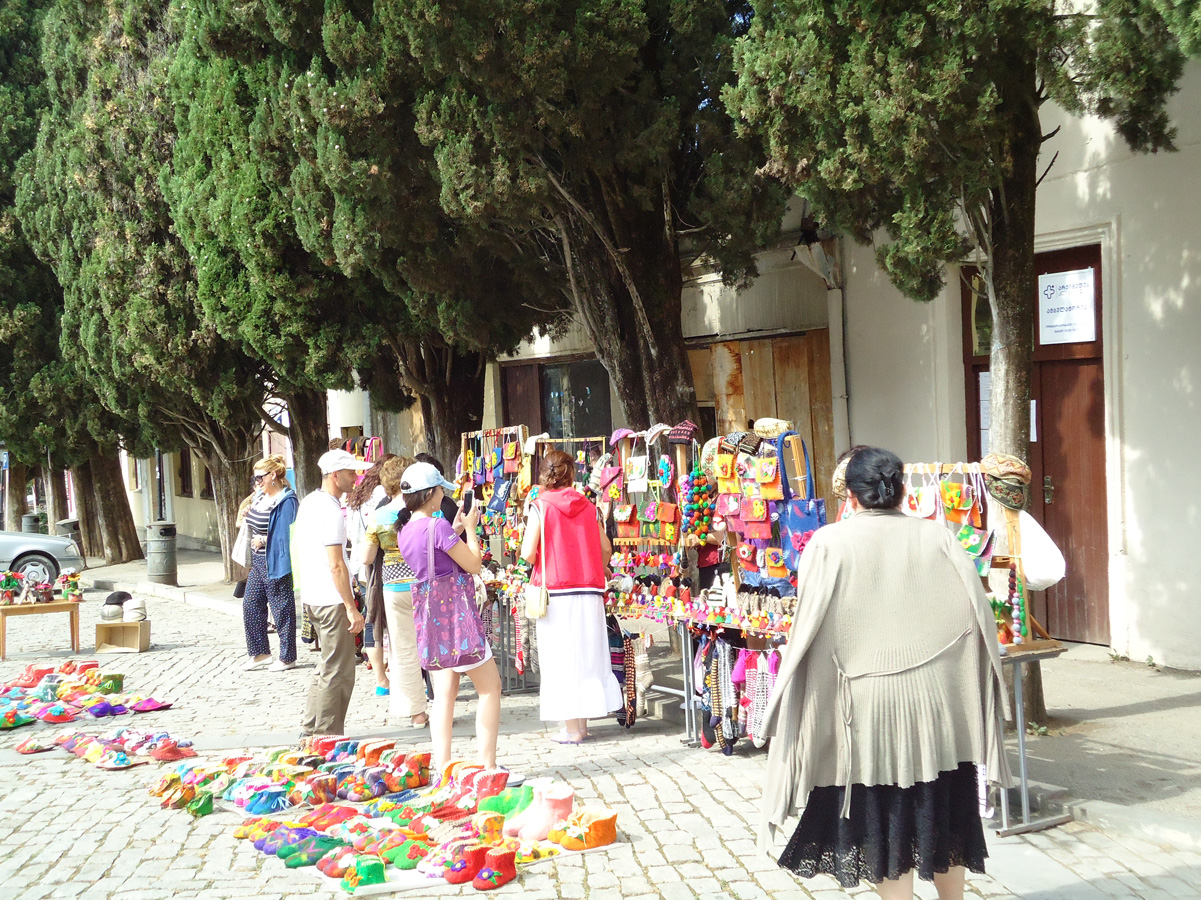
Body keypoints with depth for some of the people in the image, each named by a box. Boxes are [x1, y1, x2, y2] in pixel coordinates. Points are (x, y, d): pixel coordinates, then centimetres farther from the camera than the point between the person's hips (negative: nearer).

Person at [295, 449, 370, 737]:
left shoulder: (308, 503, 12)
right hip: (332, 600, -10)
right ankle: (328, 735, 5)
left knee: (328, 665, 20)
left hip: (311, 597, 10)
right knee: (337, 672, -1)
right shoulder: (331, 511, -18)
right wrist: (352, 608, -19)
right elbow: (336, 565, -22)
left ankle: (311, 727, 25)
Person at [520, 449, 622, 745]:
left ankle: (572, 729, 3)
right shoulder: (587, 506, 5)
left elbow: (528, 552, -11)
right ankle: (583, 723, 16)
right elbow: (606, 549, 6)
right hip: (589, 593, 4)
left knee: (561, 659, 2)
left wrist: (540, 567, 10)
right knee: (586, 656, 11)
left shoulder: (541, 506, -6)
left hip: (555, 593, -4)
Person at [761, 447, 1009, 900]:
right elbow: (977, 617, -3)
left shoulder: (829, 543, -9)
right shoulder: (937, 537, -2)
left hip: (867, 705, -3)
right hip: (935, 701, 3)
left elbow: (809, 633, -10)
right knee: (941, 808, 18)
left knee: (882, 815, 8)